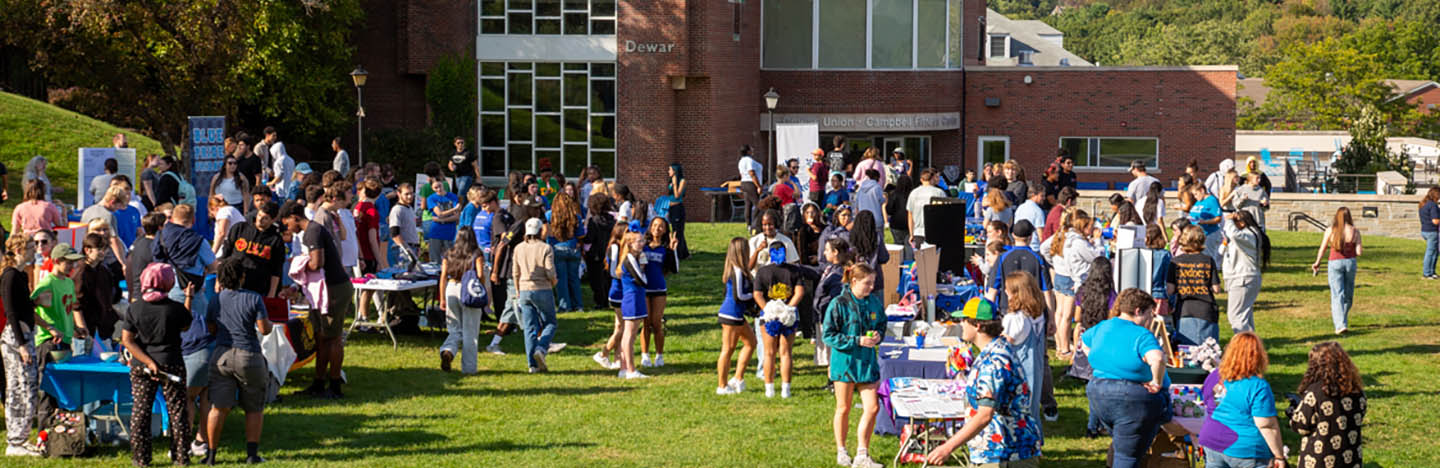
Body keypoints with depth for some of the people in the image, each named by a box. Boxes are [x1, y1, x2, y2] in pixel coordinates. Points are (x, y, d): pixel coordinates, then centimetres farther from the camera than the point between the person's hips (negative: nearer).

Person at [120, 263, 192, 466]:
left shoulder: (134, 308, -4)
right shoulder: (176, 308, -10)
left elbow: (127, 340, -7)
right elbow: (186, 327, 9)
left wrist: (149, 363, -10)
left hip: (140, 365, 1)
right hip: (172, 363, -1)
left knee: (140, 411, 8)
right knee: (177, 411, 7)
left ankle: (140, 457, 9)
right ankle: (181, 456, 10)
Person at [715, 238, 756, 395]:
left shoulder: (736, 269, 10)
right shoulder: (738, 271, -19)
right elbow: (739, 296, -19)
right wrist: (754, 295, -6)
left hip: (737, 314, 10)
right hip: (732, 314, -10)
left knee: (750, 342, 16)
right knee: (728, 349, -2)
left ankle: (738, 379, 18)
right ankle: (722, 386, 6)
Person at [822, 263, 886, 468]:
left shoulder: (874, 302, 2)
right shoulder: (839, 305, -13)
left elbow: (881, 325, 18)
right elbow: (828, 335, -12)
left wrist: (878, 335, -6)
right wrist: (857, 341, -19)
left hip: (867, 361, 4)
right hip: (845, 360, -4)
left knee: (872, 407, -4)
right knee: (843, 409, 9)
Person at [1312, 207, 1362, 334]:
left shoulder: (1330, 230, -4)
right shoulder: (1355, 231, -4)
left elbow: (1322, 249, 3)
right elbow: (1359, 252, -7)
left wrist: (1317, 263, 19)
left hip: (1335, 263, -1)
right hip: (1350, 262, 1)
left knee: (1337, 295, -3)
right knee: (1348, 294, 18)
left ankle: (1340, 325, -15)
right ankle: (1342, 320, 33)